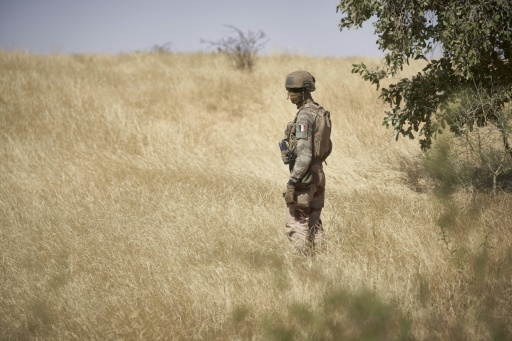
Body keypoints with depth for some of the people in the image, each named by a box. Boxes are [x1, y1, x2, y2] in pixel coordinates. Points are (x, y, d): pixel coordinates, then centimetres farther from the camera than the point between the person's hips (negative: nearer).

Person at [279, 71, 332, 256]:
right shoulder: (320, 113, 12)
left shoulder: (305, 116, -18)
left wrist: (292, 181, -23)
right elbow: (327, 147, 20)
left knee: (296, 224, -5)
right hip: (318, 173, 9)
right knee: (313, 224, 12)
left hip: (304, 177, -9)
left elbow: (304, 153, -23)